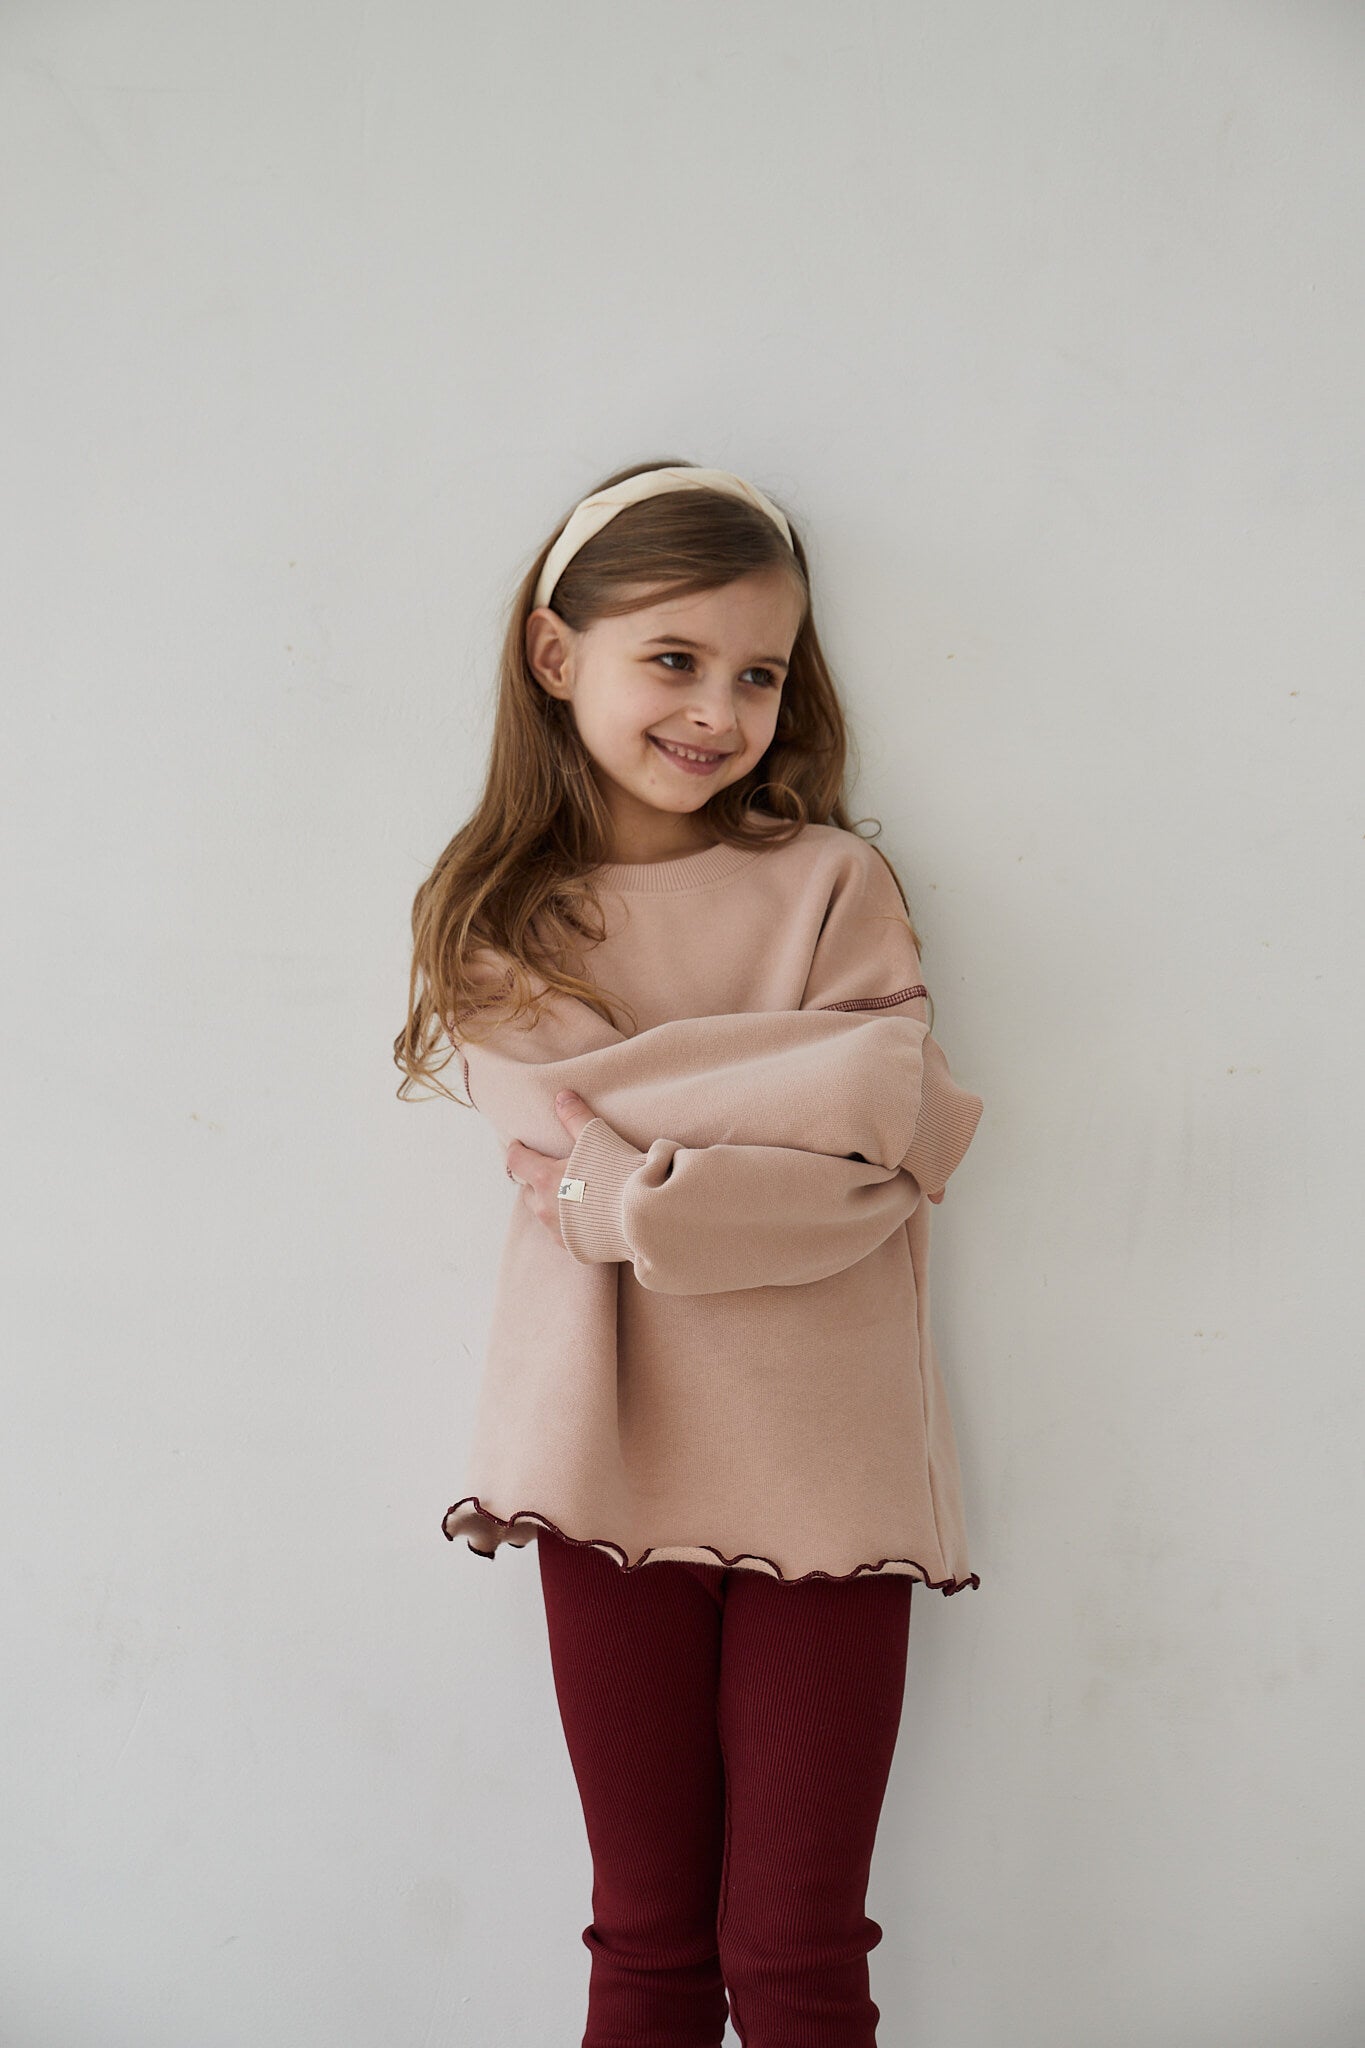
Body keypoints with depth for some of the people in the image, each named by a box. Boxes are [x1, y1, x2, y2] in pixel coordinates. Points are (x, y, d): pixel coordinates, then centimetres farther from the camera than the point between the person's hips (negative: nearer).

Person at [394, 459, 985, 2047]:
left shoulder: (831, 882, 1)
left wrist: (636, 1183, -14)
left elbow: (881, 1157, -9)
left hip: (823, 1476, -1)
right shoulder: (503, 921, 4)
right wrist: (790, 1089, -14)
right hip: (617, 1463, 1)